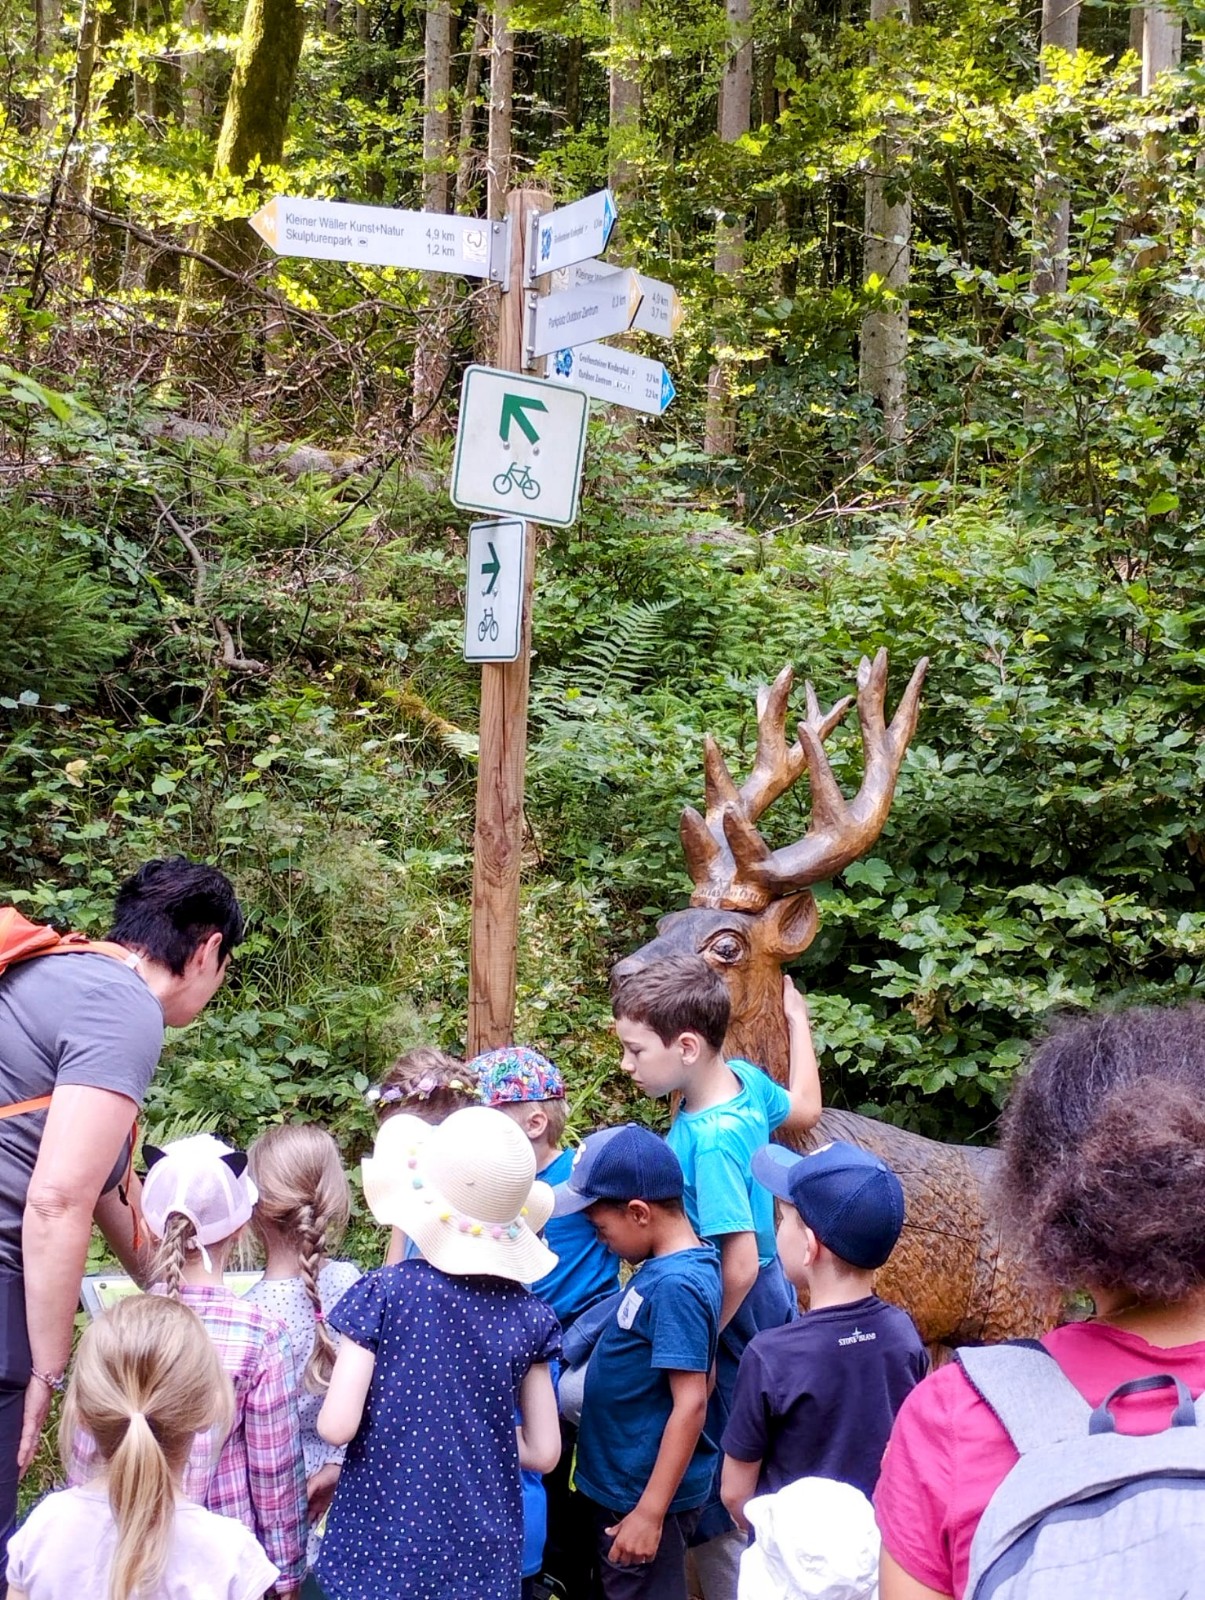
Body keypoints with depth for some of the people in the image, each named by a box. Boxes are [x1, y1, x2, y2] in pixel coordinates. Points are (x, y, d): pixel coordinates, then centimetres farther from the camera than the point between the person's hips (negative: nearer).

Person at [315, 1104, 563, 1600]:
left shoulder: (384, 1293, -13)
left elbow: (337, 1426, -15)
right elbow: (542, 1452, 1)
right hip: (483, 1556, 2)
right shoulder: (528, 1316, -4)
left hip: (383, 1546, -2)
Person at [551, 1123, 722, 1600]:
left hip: (645, 1495, -9)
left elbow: (690, 1405, -26)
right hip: (621, 1482, 9)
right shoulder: (665, 1266, 3)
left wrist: (650, 1512, -24)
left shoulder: (676, 1285, -24)